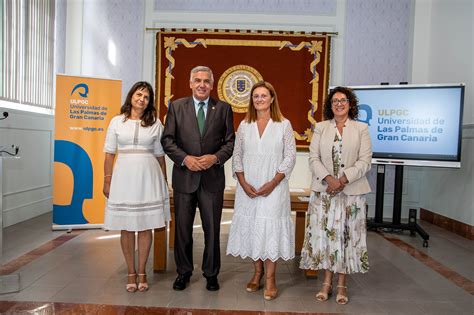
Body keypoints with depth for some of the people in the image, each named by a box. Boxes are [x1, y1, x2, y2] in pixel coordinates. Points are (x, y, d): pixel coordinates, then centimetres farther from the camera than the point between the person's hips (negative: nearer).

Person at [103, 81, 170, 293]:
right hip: (124, 176, 0)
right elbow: (109, 154, 7)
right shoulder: (117, 121, 6)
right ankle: (131, 273, 20)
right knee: (126, 228, 5)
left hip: (148, 177, 0)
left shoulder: (155, 123, 6)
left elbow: (160, 155, 8)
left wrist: (164, 182, 8)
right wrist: (107, 181, 2)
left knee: (145, 227, 5)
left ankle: (142, 273, 19)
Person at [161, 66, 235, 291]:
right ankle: (183, 272, 29)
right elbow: (167, 139, 1)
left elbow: (230, 141, 4)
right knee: (182, 228, 11)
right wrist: (185, 158, -13)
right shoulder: (176, 106, 4)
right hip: (184, 176, 1)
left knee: (212, 229, 8)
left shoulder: (223, 108, 5)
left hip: (213, 177, 0)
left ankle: (211, 274, 25)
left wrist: (216, 157, -13)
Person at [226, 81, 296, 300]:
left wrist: (273, 183, -12)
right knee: (250, 226, 7)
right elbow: (237, 156, 6)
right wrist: (243, 183, -6)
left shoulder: (284, 125, 0)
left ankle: (270, 279, 12)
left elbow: (290, 157, -3)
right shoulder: (244, 126, 8)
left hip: (273, 187, -3)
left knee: (271, 227, -1)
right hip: (247, 187, 3)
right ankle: (257, 272, 25)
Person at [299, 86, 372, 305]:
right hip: (323, 190, 1)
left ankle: (341, 285, 19)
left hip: (351, 191, -1)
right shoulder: (321, 128, 9)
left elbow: (365, 161, -3)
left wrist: (343, 180, -15)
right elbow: (314, 158, 1)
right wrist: (328, 179, -14)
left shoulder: (361, 129, 5)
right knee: (324, 233, 4)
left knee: (346, 235, 5)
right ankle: (327, 283, 19)